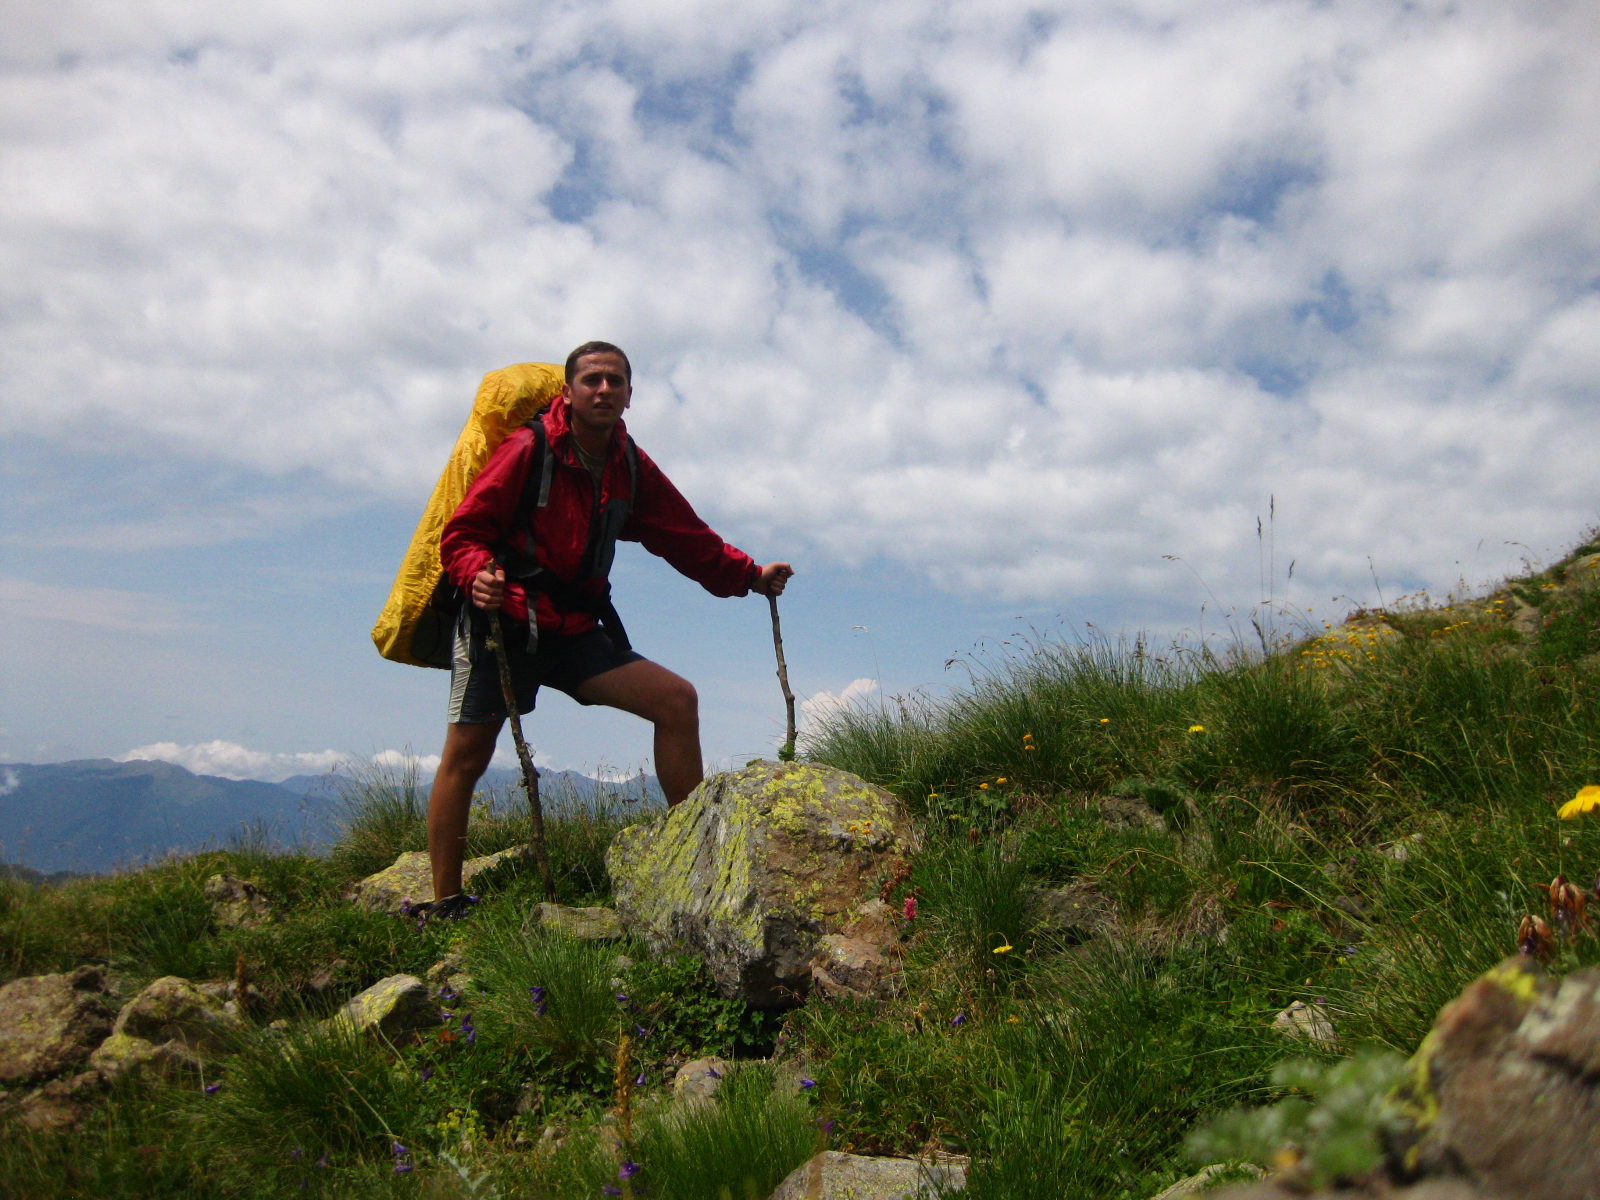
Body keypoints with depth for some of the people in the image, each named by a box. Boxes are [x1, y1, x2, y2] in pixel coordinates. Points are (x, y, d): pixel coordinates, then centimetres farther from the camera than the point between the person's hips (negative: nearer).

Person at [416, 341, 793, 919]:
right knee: (466, 756, -6)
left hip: (576, 632, 5)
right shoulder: (528, 451, -9)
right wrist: (477, 574, -31)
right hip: (504, 623, -5)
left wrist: (748, 574, 3)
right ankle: (443, 904, 8)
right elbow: (462, 535, -11)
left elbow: (687, 537, 13)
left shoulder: (631, 468, 7)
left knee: (675, 698, -7)